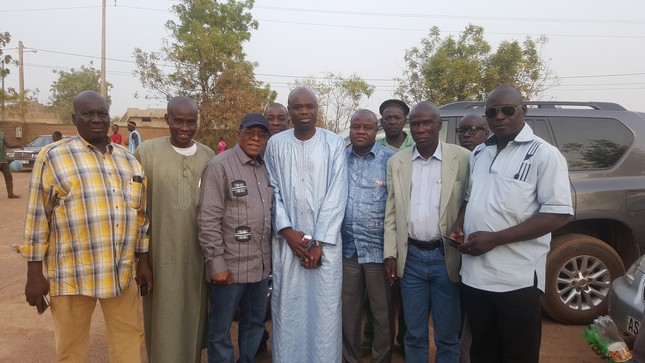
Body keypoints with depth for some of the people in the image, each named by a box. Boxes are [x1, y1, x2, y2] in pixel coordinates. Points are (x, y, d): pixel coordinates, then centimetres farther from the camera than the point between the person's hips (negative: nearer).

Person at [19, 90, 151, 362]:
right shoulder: (53, 156, -4)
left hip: (122, 272, 4)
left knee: (130, 338, 15)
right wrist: (35, 273, -6)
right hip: (72, 274, -4)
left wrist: (143, 261, 11)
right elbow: (37, 217, -5)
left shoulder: (128, 160, 9)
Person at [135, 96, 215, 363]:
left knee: (193, 319, 16)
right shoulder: (146, 151, -5)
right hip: (161, 255, -3)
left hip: (197, 255, 3)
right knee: (164, 321, 9)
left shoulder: (208, 156, 5)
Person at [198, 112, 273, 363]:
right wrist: (216, 262, -16)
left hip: (261, 265, 6)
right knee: (221, 330, 8)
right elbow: (208, 220, -14)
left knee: (255, 322, 20)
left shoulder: (266, 168, 9)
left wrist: (270, 255, 10)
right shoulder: (220, 166, -10)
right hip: (230, 266, -6)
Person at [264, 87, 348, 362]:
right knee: (287, 306, 8)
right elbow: (273, 192, 3)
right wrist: (287, 231, -9)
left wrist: (320, 242, -9)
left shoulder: (335, 144, -1)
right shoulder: (276, 144, 3)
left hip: (325, 241, -1)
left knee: (325, 307, 4)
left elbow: (336, 195, -5)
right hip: (288, 240, 1)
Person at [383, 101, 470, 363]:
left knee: (447, 336, 11)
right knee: (414, 334, 15)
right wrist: (390, 254, 2)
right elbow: (391, 213, 7)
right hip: (410, 257, 2)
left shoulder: (462, 158, -4)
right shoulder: (396, 162, 5)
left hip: (447, 257, -2)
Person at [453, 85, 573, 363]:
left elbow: (558, 214, -15)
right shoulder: (479, 153, 10)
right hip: (474, 274, 5)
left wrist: (494, 239, -20)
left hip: (517, 278, -5)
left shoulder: (543, 154, -9)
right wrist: (459, 227, 0)